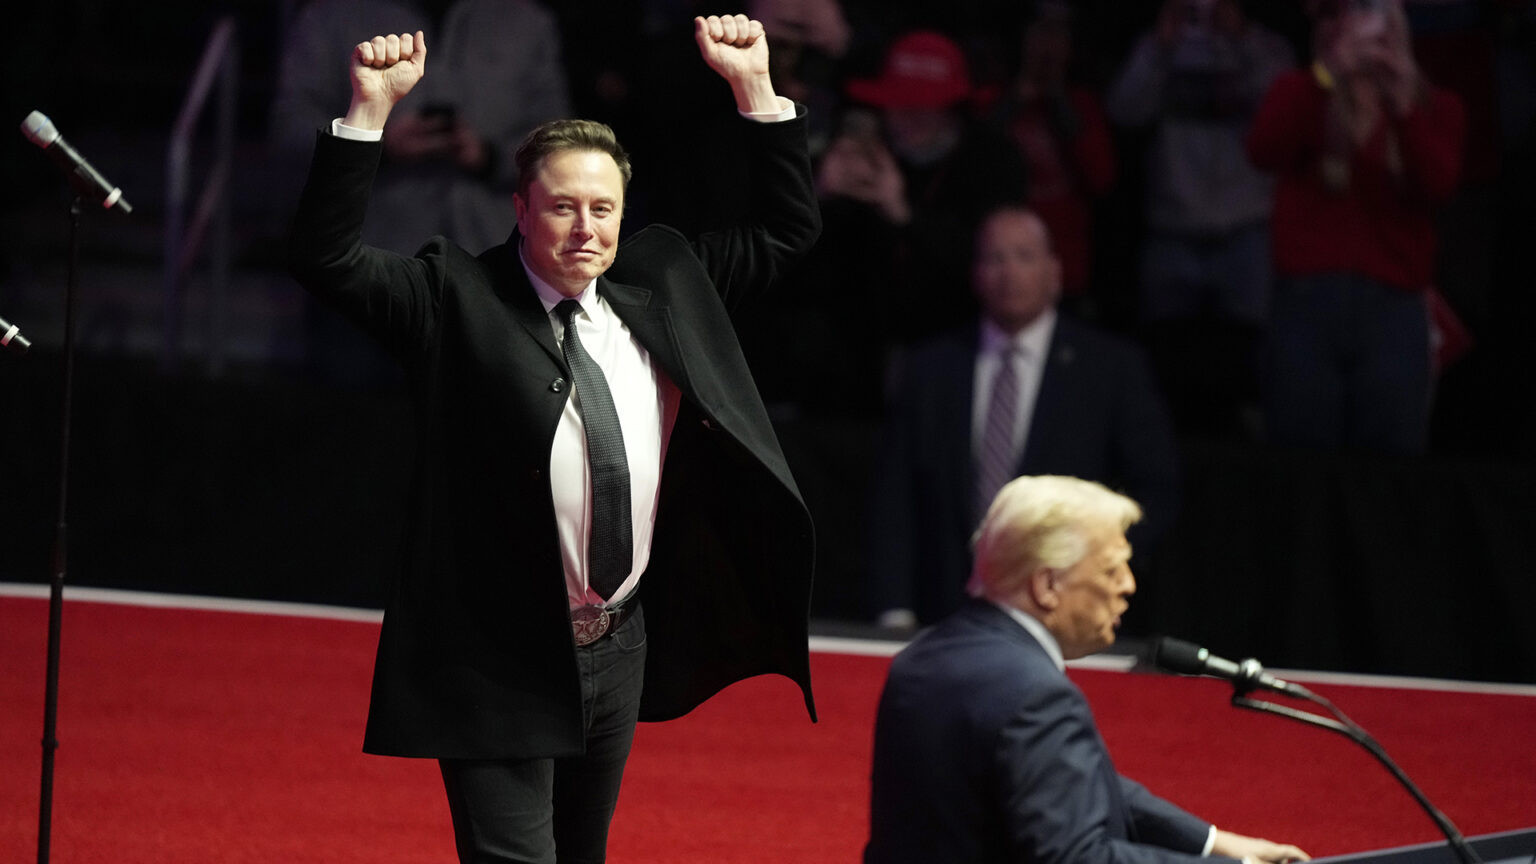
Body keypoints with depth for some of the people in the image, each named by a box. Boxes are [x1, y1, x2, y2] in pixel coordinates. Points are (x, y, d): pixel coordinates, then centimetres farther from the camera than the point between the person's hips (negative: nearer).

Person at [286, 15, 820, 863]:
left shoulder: (659, 284, 8)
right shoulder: (456, 299, -7)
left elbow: (783, 230, 16)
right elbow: (325, 258, -17)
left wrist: (755, 87, 5)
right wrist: (369, 110, -25)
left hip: (619, 651, 6)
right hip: (501, 665, -6)